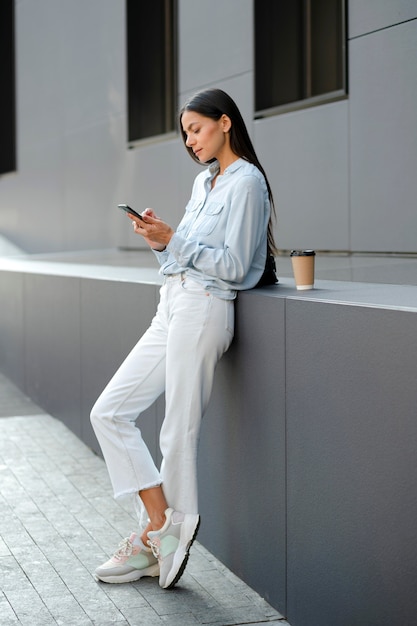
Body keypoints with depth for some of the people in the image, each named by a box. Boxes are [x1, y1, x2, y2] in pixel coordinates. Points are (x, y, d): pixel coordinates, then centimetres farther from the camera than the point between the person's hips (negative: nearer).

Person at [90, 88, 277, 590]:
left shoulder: (245, 181, -6)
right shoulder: (203, 181, 21)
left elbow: (232, 265, -13)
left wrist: (174, 241, -15)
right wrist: (160, 242, 3)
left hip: (203, 309, -10)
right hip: (172, 308, 10)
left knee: (179, 431, -4)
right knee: (109, 412, 5)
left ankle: (157, 537, 10)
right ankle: (160, 531, 8)